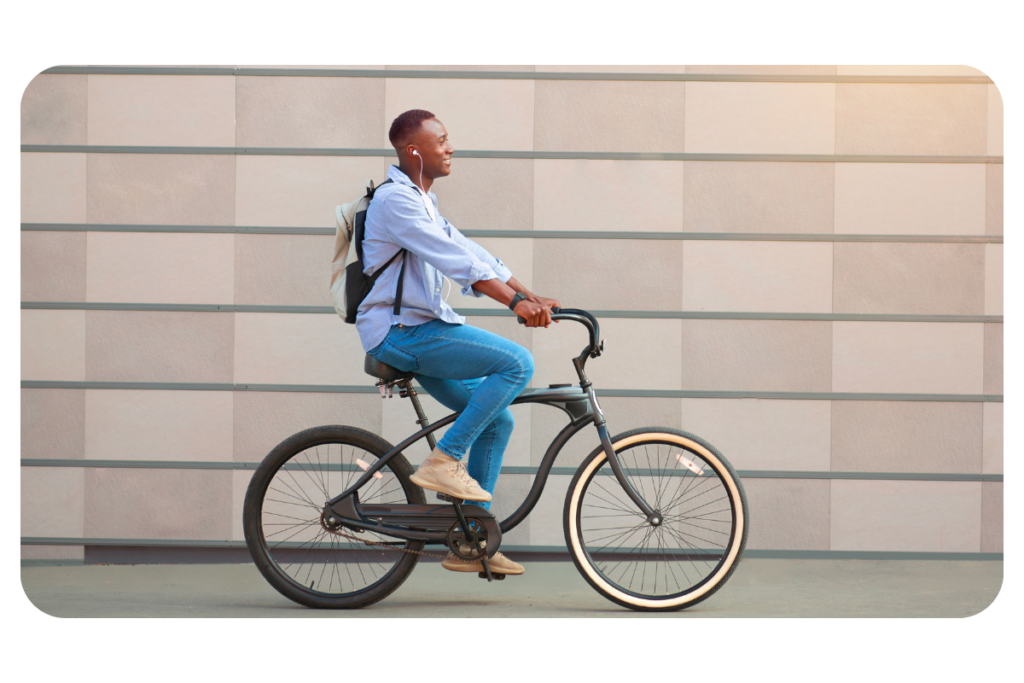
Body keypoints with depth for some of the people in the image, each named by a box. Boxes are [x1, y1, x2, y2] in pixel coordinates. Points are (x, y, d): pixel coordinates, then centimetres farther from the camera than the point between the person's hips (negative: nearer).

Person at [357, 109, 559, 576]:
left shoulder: (422, 201, 19)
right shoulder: (395, 200, -14)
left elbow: (468, 254, 15)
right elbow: (456, 260, -23)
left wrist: (532, 297, 5)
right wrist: (515, 302, -28)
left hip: (419, 331, 10)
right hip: (399, 331, -10)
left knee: (497, 421, 10)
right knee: (516, 363, -21)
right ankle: (443, 461, -16)